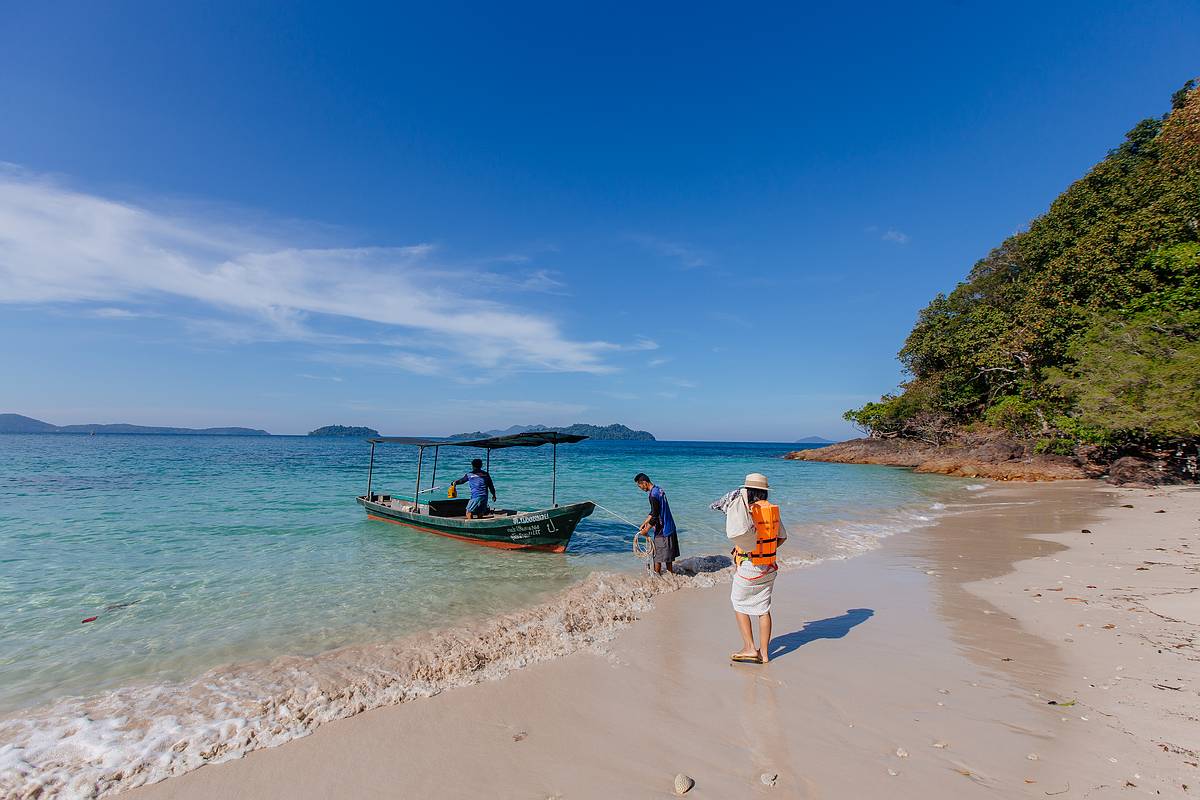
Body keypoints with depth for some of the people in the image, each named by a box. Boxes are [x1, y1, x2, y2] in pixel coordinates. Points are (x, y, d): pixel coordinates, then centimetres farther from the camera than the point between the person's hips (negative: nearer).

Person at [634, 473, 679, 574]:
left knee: (657, 556, 3)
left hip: (661, 530, -9)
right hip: (669, 527, 9)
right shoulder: (659, 489, 7)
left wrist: (646, 530, -11)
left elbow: (655, 517, -22)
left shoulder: (653, 495, -22)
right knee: (668, 554, 20)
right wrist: (644, 523, 17)